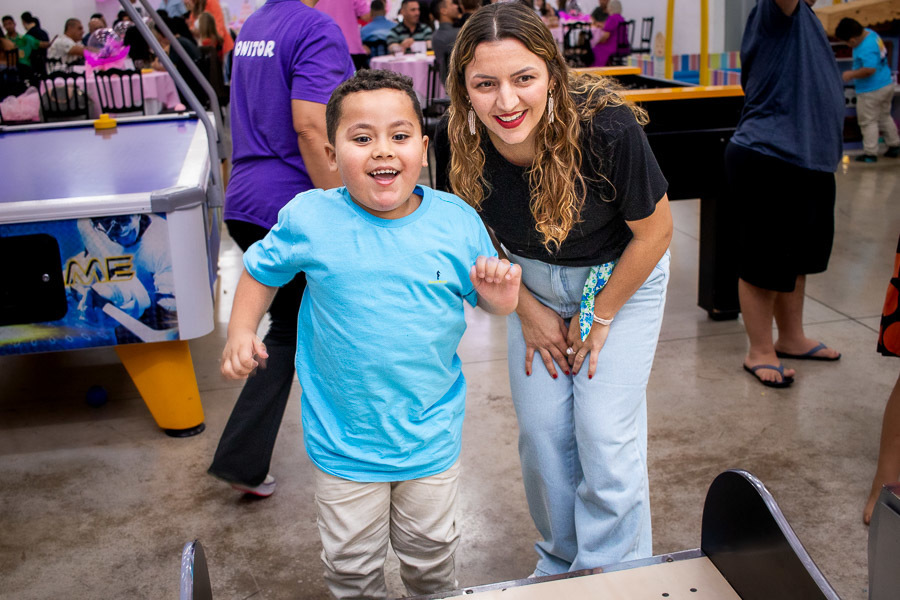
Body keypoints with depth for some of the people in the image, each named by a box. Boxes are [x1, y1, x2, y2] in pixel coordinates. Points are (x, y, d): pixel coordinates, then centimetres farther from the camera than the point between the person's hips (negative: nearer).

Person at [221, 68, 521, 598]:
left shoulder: (457, 220, -10)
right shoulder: (310, 220, -13)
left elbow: (488, 298, 2)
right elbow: (262, 269, 5)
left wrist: (499, 293, -20)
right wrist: (241, 332, -7)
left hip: (432, 433, 1)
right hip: (344, 437, 0)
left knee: (430, 551, 23)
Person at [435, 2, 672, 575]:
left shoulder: (607, 128, -33)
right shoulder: (456, 142, -23)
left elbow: (655, 232, -18)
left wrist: (600, 317, -10)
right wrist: (528, 310, -2)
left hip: (623, 276, -3)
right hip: (535, 282, 3)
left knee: (604, 433, -6)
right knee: (541, 431, 5)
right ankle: (560, 565, 29)